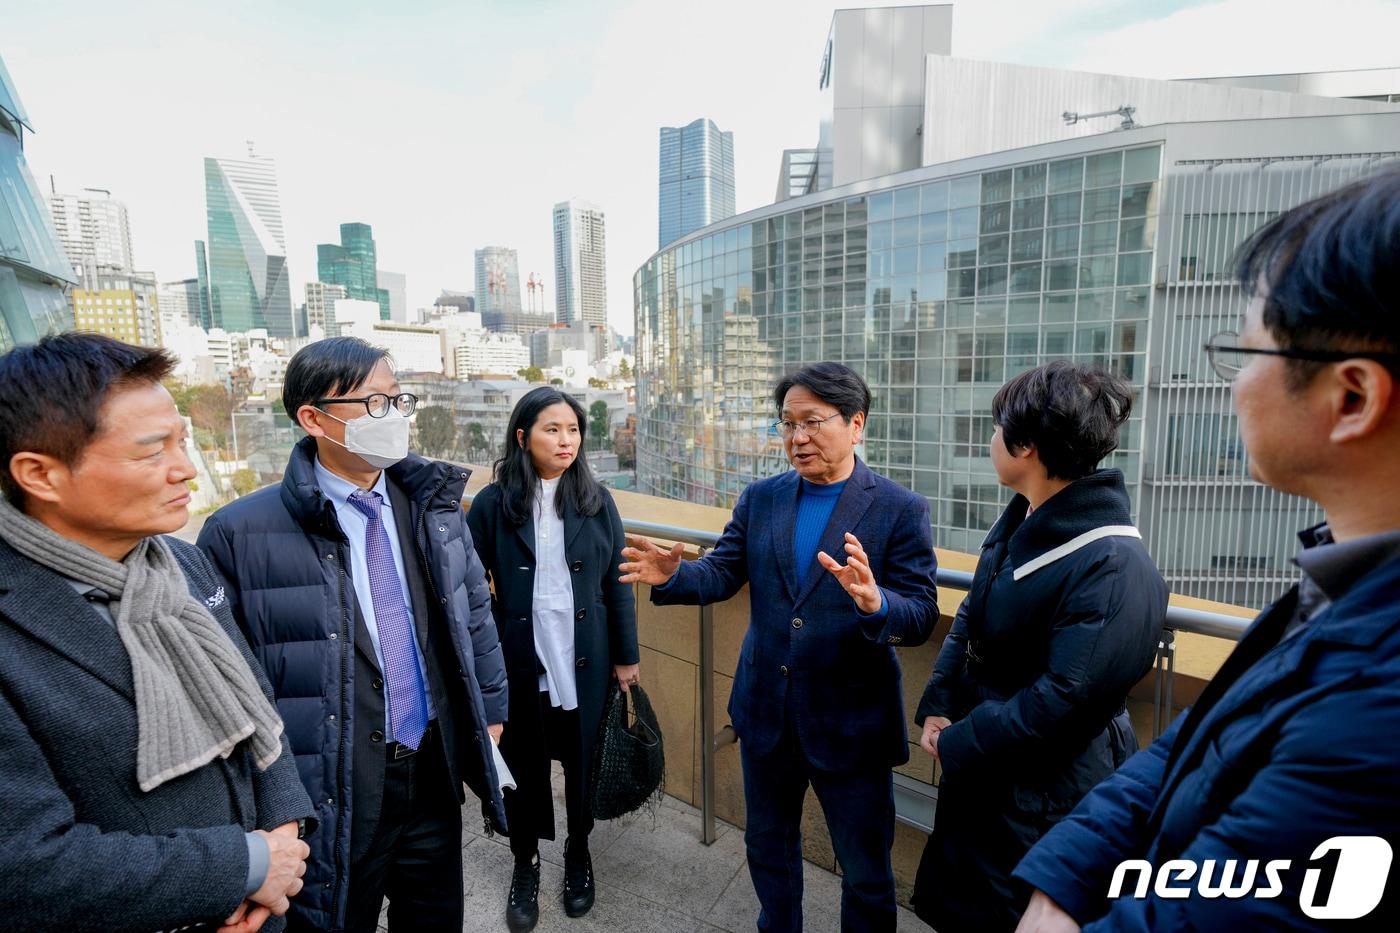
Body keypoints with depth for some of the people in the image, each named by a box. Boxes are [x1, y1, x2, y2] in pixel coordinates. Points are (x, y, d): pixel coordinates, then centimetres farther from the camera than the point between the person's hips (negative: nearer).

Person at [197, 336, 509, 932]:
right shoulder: (241, 533, -15)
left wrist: (490, 709, 9)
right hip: (329, 796, -4)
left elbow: (474, 611, 7)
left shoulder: (433, 503, -1)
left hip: (435, 775, 4)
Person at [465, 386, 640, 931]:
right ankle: (525, 861, 44)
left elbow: (617, 583, 1)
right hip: (519, 663, -1)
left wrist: (627, 656, 3)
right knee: (523, 764, 16)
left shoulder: (596, 501, -2)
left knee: (583, 761, 16)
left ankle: (579, 853, 45)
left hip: (586, 661, 2)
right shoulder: (493, 504, -8)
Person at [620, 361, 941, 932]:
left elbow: (922, 617, -15)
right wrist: (674, 575, -24)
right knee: (768, 846, 26)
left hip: (850, 722, -3)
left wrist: (876, 604, -37)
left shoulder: (900, 510, -12)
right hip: (766, 712, 4)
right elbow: (722, 573, -3)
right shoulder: (759, 499, 0)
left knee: (866, 875, 17)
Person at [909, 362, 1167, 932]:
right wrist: (937, 708, -1)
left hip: (1046, 793, -8)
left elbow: (1064, 699, -27)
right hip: (980, 764, 8)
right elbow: (968, 620, 8)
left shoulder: (1115, 567, -27)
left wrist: (957, 745, -16)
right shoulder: (1019, 523, 1)